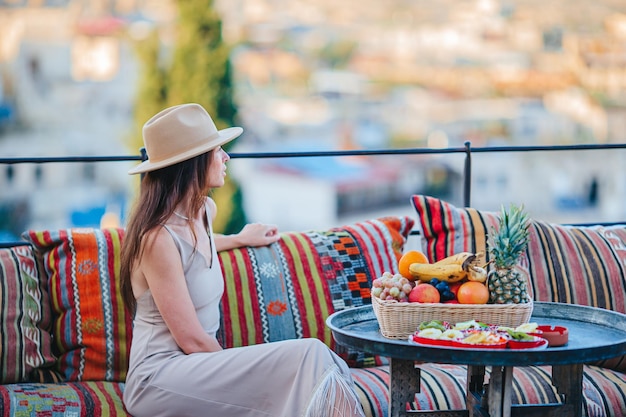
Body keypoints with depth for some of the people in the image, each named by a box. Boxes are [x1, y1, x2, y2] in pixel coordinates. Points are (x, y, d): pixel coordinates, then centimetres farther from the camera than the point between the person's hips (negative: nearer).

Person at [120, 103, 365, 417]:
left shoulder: (205, 210, 10)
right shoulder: (159, 238, -17)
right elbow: (192, 340, -16)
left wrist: (240, 239, 45)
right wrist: (242, 370, -6)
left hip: (196, 367, 8)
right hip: (160, 377, -8)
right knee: (308, 358, -23)